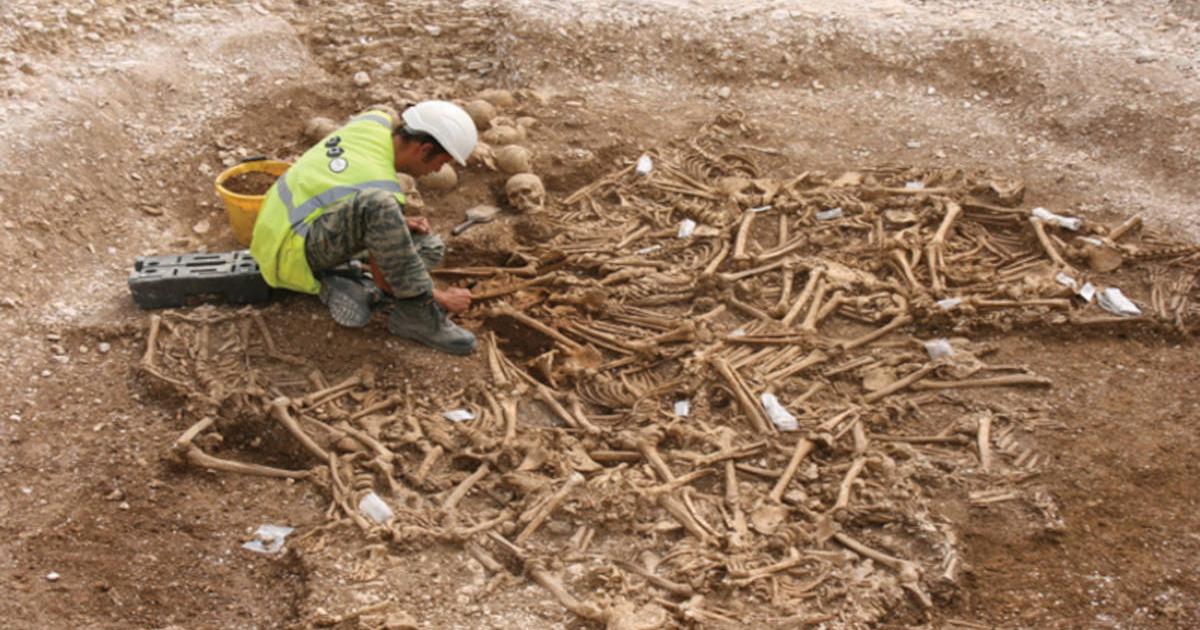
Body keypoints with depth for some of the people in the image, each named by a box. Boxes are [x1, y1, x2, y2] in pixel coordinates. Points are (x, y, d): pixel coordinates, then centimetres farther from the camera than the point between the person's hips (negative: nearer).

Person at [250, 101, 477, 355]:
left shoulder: (378, 120, -5)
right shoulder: (383, 188, -26)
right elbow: (399, 271, -17)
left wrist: (397, 223, 4)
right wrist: (441, 298, -3)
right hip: (291, 255, -10)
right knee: (379, 205, -38)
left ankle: (327, 282, 0)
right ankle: (419, 315, -27)